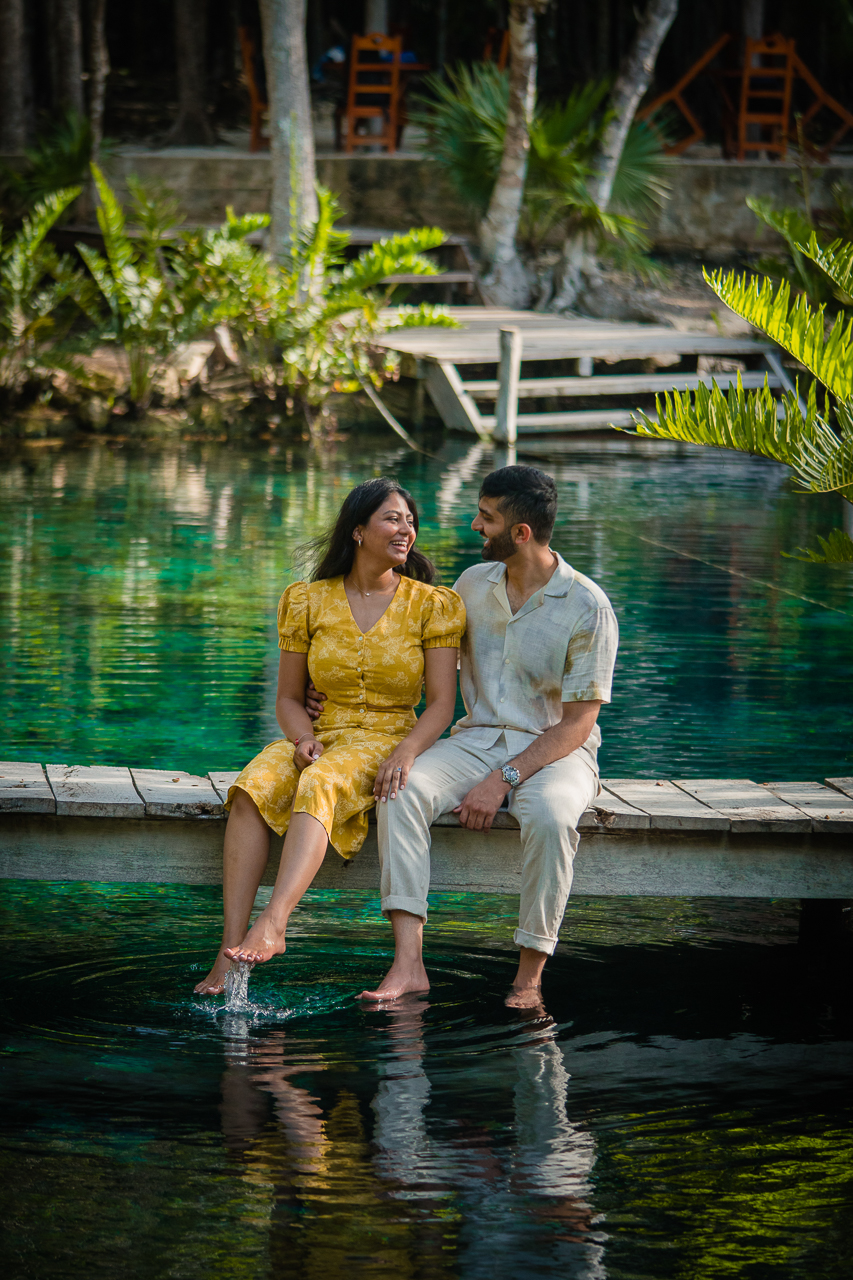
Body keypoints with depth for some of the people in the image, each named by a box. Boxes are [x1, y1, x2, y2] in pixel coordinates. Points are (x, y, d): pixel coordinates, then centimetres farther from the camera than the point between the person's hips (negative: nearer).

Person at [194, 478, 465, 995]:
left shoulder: (431, 606, 3)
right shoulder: (309, 602, 7)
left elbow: (441, 704, -2)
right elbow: (289, 699, 11)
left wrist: (406, 752, -21)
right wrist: (305, 739, -11)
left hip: (388, 741, -2)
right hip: (322, 737, 2)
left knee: (318, 786, -37)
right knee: (251, 791, -31)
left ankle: (273, 923, -52)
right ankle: (230, 949, -39)